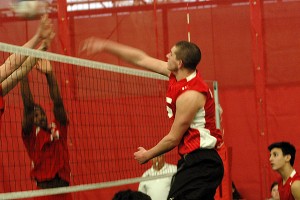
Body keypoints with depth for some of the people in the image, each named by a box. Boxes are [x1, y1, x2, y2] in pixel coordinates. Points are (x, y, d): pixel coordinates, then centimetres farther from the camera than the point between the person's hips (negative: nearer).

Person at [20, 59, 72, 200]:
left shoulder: (59, 128, 14)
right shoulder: (31, 134, 6)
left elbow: (57, 102, 7)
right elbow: (28, 105, -3)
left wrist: (49, 74, 1)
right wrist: (24, 73, -6)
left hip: (64, 187, 3)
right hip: (44, 187, -3)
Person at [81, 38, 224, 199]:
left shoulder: (190, 95, -18)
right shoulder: (176, 74, 7)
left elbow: (173, 139, -12)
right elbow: (141, 59, 17)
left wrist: (147, 155, 4)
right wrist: (105, 46, 19)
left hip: (199, 164, -10)